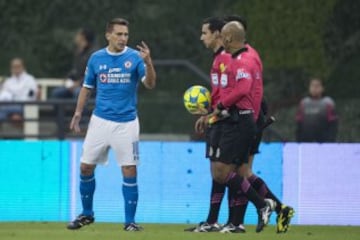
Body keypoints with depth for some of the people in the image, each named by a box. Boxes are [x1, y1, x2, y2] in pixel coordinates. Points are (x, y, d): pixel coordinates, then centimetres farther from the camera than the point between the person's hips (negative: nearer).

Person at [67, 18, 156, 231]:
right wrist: (78, 114, 6)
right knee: (86, 167, 4)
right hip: (100, 121, 3)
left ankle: (130, 221, 3)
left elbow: (150, 84, -17)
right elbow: (87, 87, 13)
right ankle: (87, 214, 22)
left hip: (126, 123, -3)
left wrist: (148, 62, -34)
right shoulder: (96, 58, 3)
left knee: (129, 171, -5)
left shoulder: (134, 58, -5)